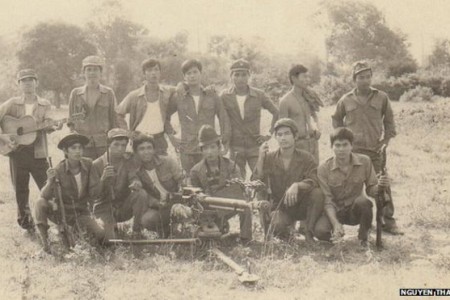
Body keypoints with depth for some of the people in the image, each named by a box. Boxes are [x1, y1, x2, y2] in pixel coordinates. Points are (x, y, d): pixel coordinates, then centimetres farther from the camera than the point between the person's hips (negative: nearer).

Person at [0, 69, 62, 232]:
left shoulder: (44, 105, 7)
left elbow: (46, 126, -5)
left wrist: (54, 127, -28)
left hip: (37, 153, -1)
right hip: (17, 152, 1)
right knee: (21, 191, 7)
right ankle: (26, 223, 22)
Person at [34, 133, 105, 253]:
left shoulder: (88, 165, -9)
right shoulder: (59, 170, -16)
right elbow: (45, 196, -22)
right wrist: (50, 181, -38)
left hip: (81, 212, 2)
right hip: (61, 211, -2)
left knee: (100, 236, -18)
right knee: (40, 203, -30)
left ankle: (78, 229, 15)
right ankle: (44, 239, -14)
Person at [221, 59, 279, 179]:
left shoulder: (259, 95, -2)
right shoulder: (225, 97, -3)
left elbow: (276, 113, 7)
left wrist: (269, 135, 3)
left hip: (255, 146, 0)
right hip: (235, 147, 0)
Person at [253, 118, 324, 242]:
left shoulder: (306, 158, -5)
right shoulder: (269, 158, 0)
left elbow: (315, 181, -20)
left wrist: (297, 185, -40)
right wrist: (260, 158, -22)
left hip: (302, 205, 0)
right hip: (279, 207, 0)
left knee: (317, 193, -31)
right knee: (276, 226, -33)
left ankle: (309, 233, -14)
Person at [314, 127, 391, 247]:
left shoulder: (364, 161, -9)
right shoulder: (324, 168, -14)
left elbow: (371, 189, -3)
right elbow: (327, 201, -15)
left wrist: (379, 186, -28)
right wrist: (336, 223, -30)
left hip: (355, 211, 1)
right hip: (335, 212, -1)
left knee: (363, 201, -35)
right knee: (320, 231, -31)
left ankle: (364, 237, -7)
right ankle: (336, 233, 9)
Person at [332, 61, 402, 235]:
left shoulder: (382, 98, 1)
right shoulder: (346, 100, 2)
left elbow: (389, 120, 12)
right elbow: (337, 119, 18)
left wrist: (386, 139, 3)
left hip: (375, 150, 0)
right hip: (353, 151, 1)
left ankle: (389, 221, 7)